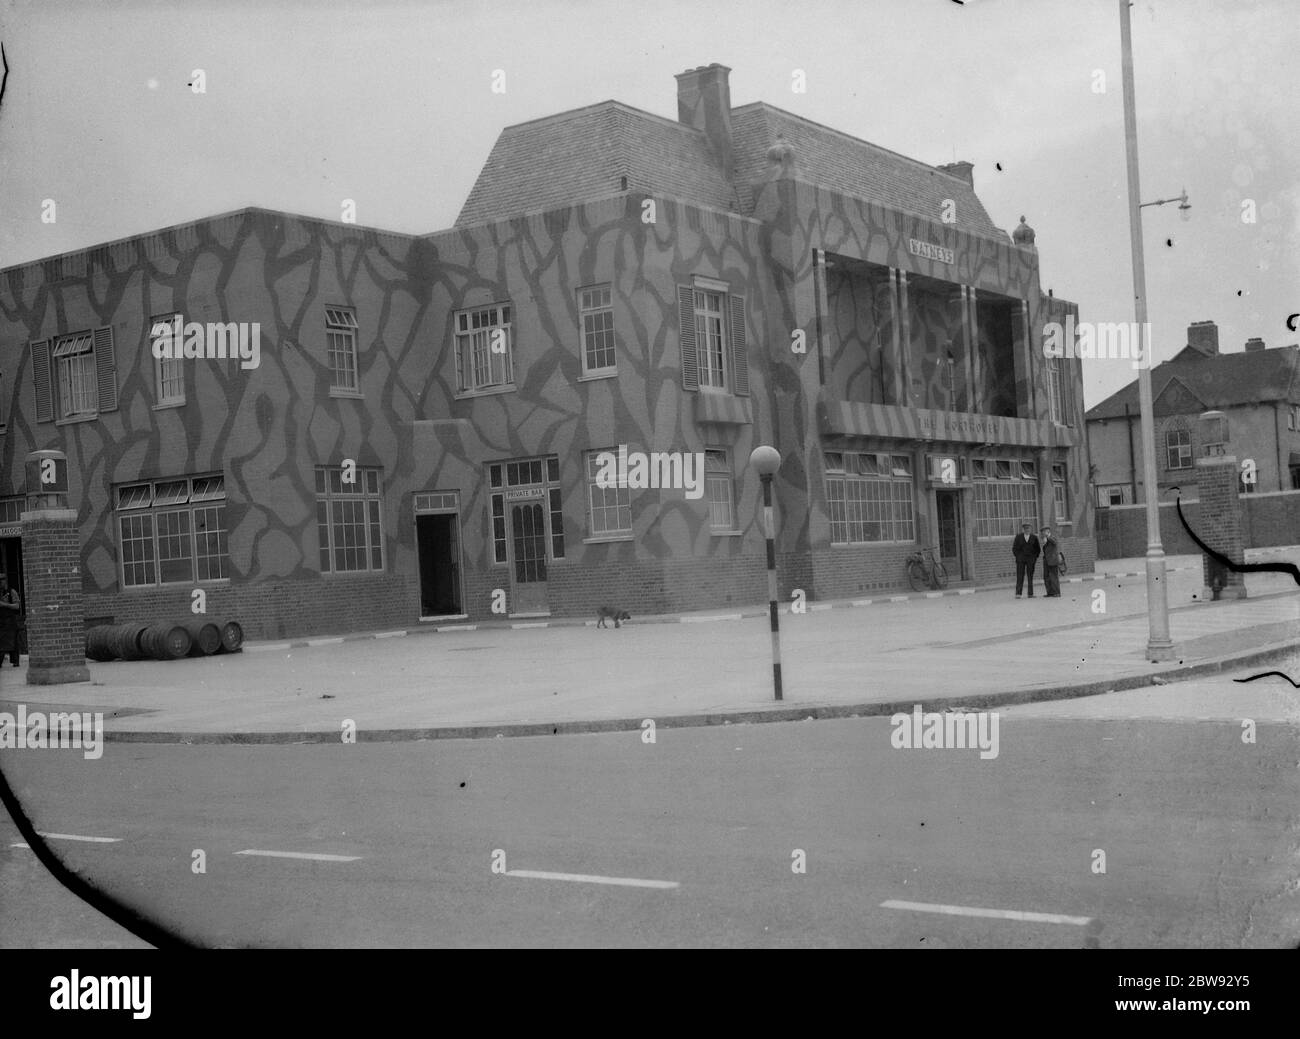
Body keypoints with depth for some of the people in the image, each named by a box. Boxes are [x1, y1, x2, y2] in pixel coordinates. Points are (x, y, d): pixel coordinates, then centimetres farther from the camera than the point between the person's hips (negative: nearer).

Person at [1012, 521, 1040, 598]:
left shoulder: (1034, 538, 7)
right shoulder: (1018, 537, 5)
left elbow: (1037, 549, 12)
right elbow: (1014, 548, 9)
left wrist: (1035, 558, 2)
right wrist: (1018, 556, 0)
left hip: (1031, 560, 1)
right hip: (1020, 560, -1)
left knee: (1030, 577, 0)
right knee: (1020, 576, -7)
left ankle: (1030, 594, 3)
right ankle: (1018, 594, -8)